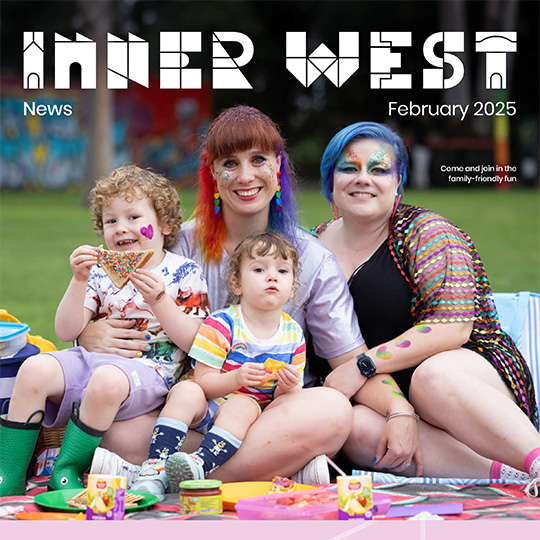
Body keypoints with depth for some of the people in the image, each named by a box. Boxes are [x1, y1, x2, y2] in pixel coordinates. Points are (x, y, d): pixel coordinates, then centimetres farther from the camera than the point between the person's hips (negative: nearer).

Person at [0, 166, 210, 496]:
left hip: (149, 370, -4)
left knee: (107, 380, -38)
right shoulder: (100, 273, 15)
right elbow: (66, 332, 7)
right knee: (35, 369, -23)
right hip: (94, 358, 4)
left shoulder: (185, 273, 6)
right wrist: (79, 281, -6)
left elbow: (194, 343, -2)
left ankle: (66, 474, -19)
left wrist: (159, 299, -14)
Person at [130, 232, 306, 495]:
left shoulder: (293, 335, 4)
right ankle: (155, 467, -39)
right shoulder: (221, 325, -6)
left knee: (242, 404, -32)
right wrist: (237, 378, -30)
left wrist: (287, 388, -18)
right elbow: (203, 382, -12)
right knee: (187, 390, -32)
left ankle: (201, 464, -50)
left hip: (249, 408, 1)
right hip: (205, 411, -1)